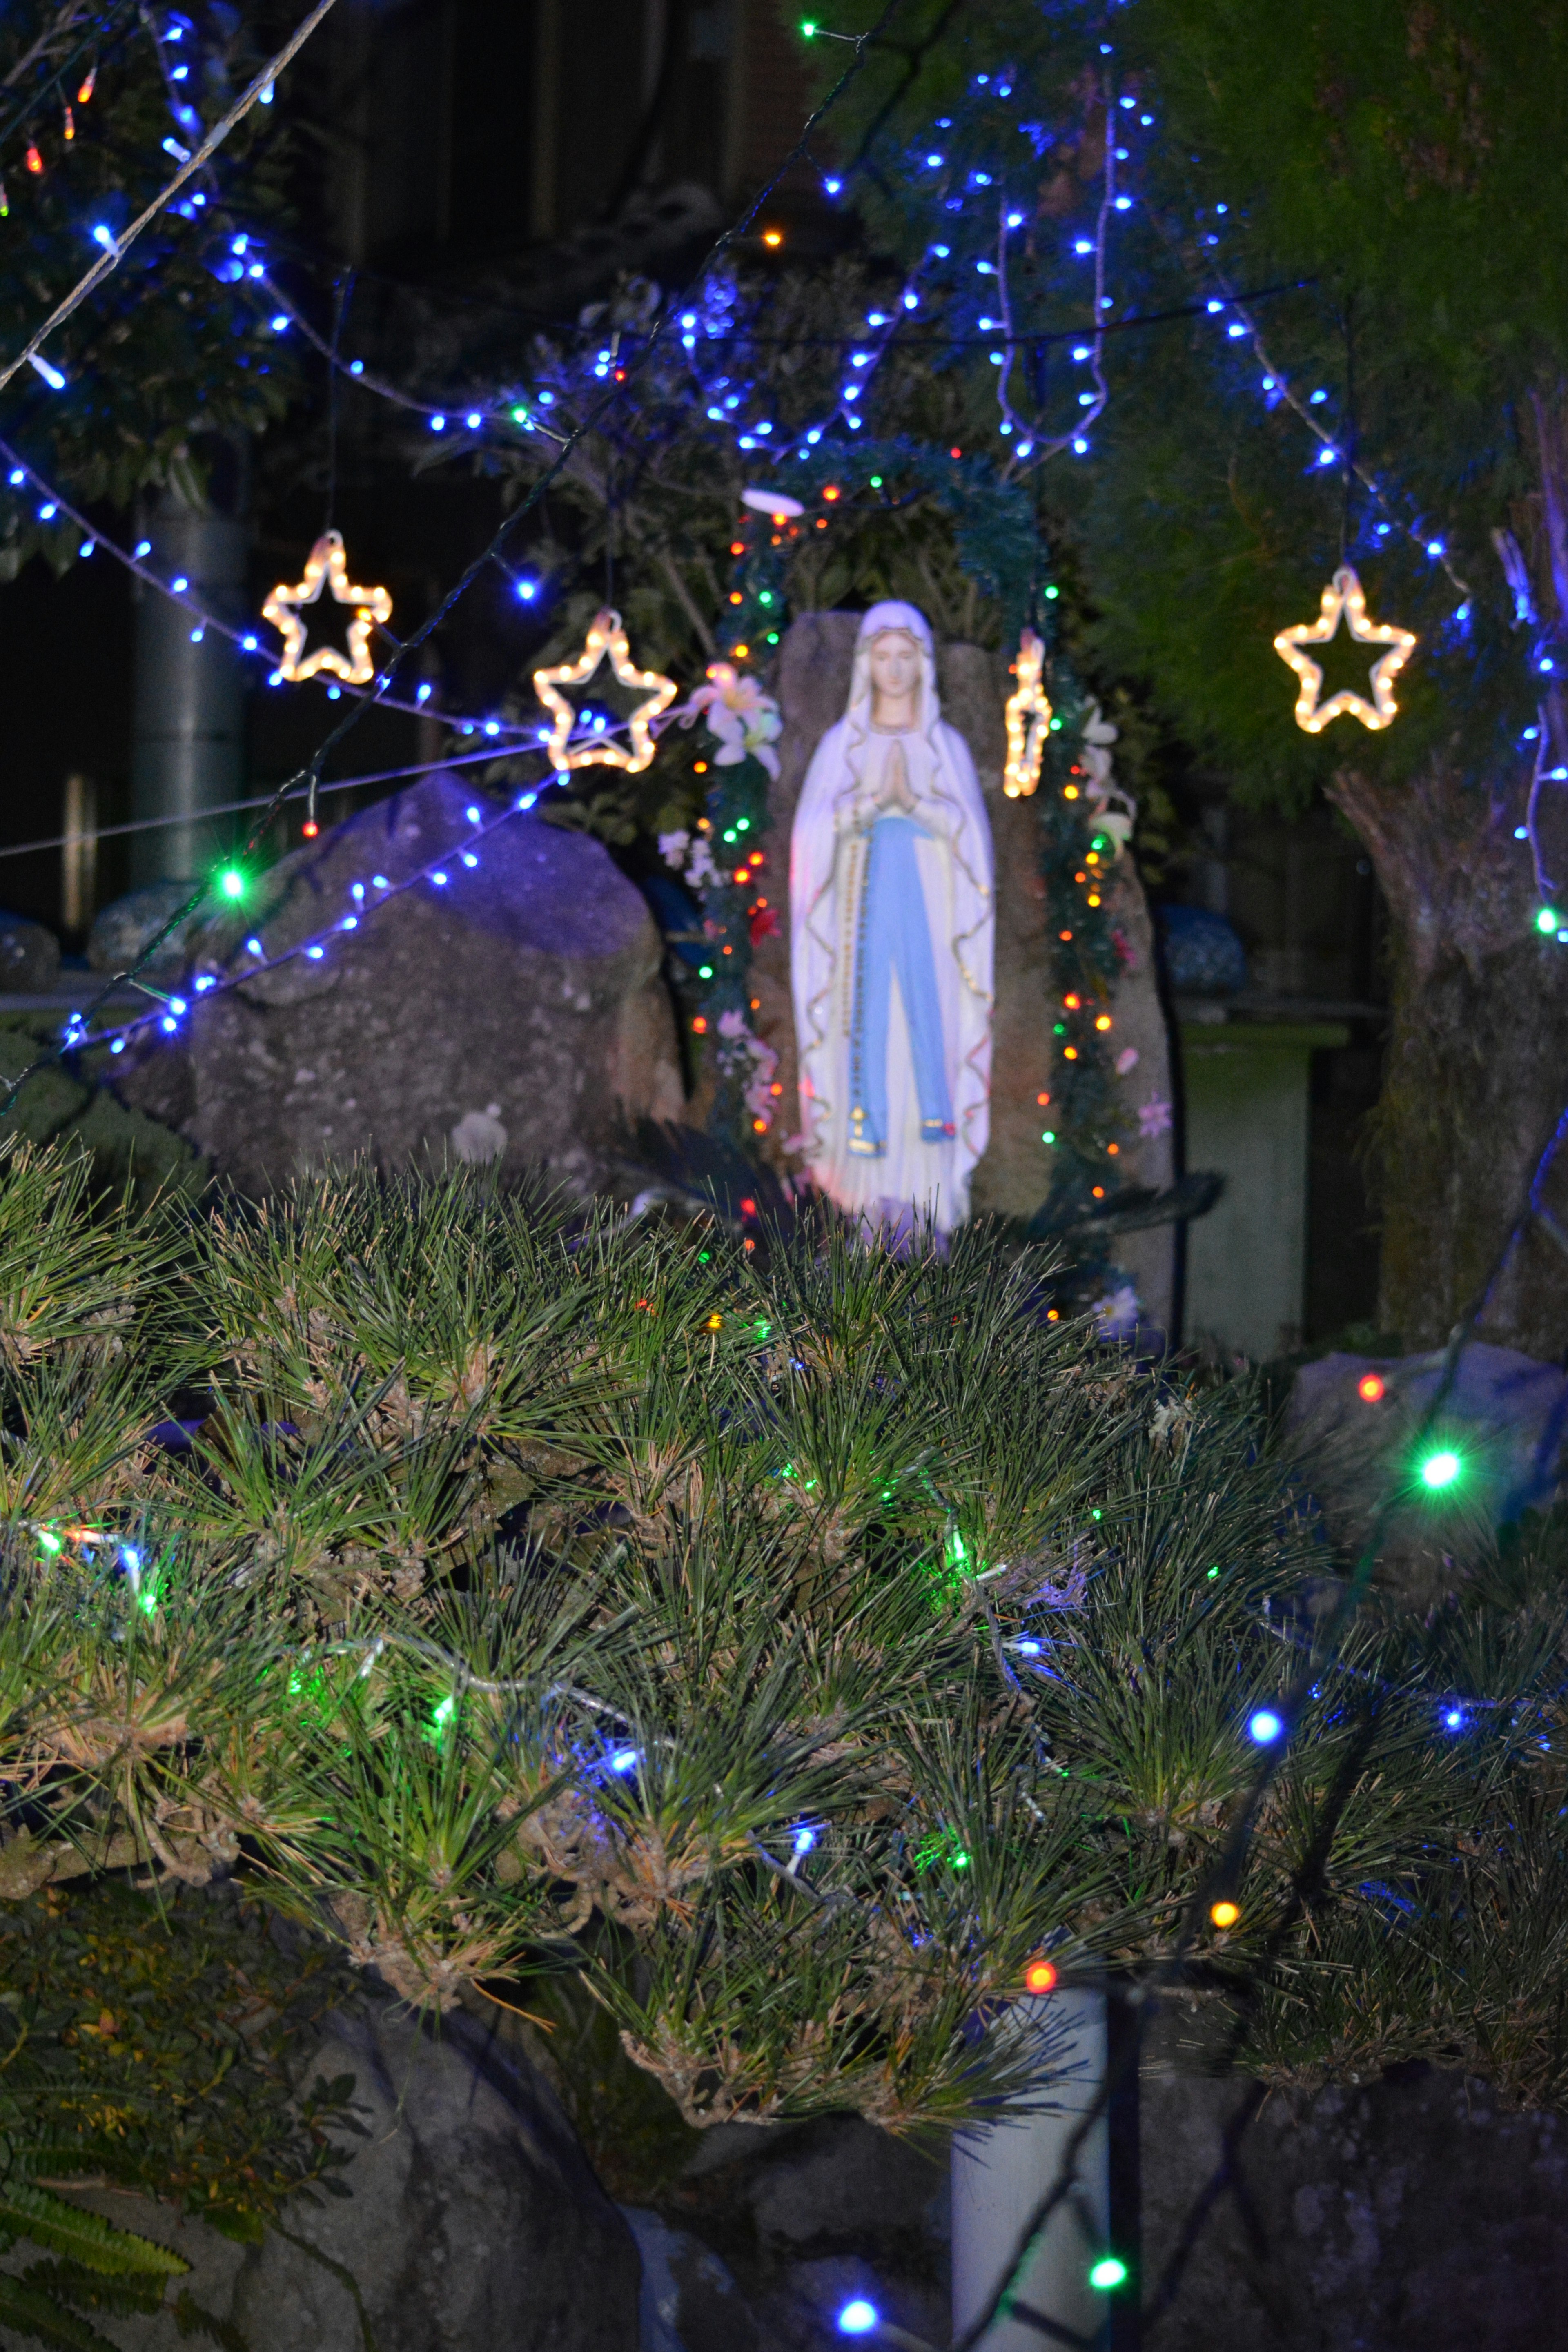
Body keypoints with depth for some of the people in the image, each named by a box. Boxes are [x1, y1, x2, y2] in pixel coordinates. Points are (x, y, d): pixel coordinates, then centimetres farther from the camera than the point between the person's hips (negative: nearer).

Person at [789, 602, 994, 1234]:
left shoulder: (946, 745, 12)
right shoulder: (842, 744, 11)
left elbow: (968, 829, 3)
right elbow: (816, 828, 3)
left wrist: (915, 802, -13)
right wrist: (873, 800, -13)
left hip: (929, 902, 0)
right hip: (864, 898, 0)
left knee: (929, 1017, -12)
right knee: (868, 1020, -7)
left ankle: (928, 1200, -11)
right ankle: (877, 1198, -5)